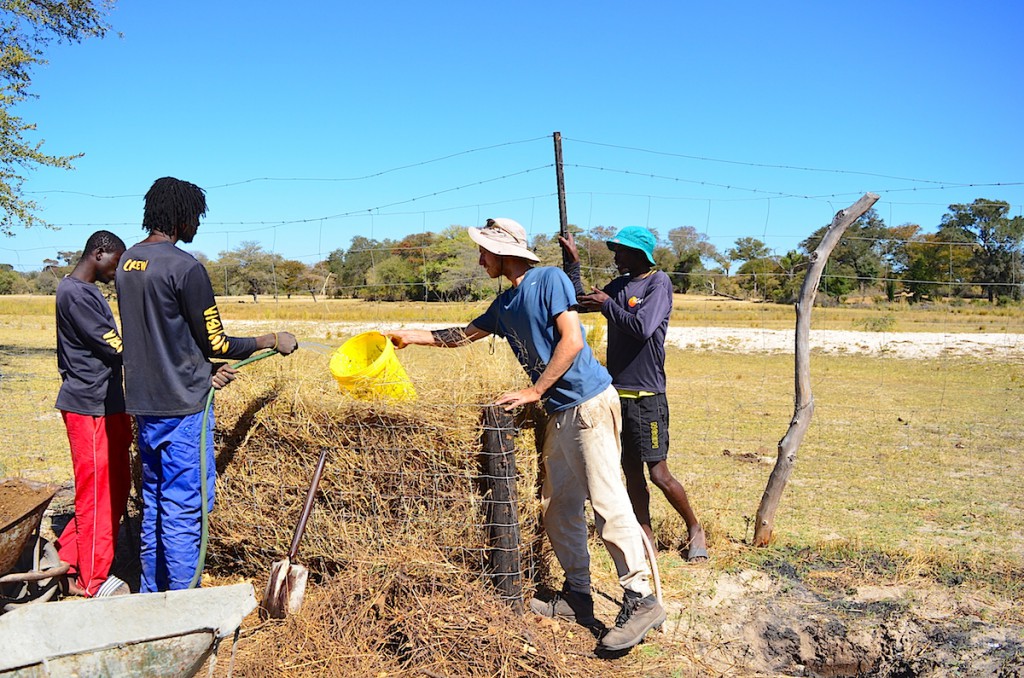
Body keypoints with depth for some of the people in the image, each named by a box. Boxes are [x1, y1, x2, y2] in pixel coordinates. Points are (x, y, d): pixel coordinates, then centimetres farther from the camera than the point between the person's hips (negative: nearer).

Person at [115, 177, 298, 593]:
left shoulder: (127, 262, 9)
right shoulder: (185, 268, -17)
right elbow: (216, 343, -13)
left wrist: (203, 370, 7)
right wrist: (273, 340, -1)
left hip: (143, 402, 8)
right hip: (182, 406, -8)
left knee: (153, 507, 17)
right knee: (183, 512, 0)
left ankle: (153, 599, 29)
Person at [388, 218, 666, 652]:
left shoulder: (549, 279, -8)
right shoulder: (504, 304, 16)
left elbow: (571, 341, -15)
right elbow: (464, 335, 28)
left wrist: (533, 392, -14)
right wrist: (411, 336, 28)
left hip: (589, 402, -9)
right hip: (559, 412, 9)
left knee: (606, 501, -11)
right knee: (557, 507, 10)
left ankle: (641, 601, -4)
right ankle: (577, 596, 20)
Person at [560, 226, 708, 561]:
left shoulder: (658, 283, -8)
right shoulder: (619, 285, 13)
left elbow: (643, 327, -21)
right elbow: (580, 301, 23)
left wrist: (607, 304, -11)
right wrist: (573, 261, 16)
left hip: (646, 395, -7)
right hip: (618, 392, 7)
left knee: (659, 474, -4)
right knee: (631, 470, 11)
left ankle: (695, 530, 17)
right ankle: (646, 535, 22)